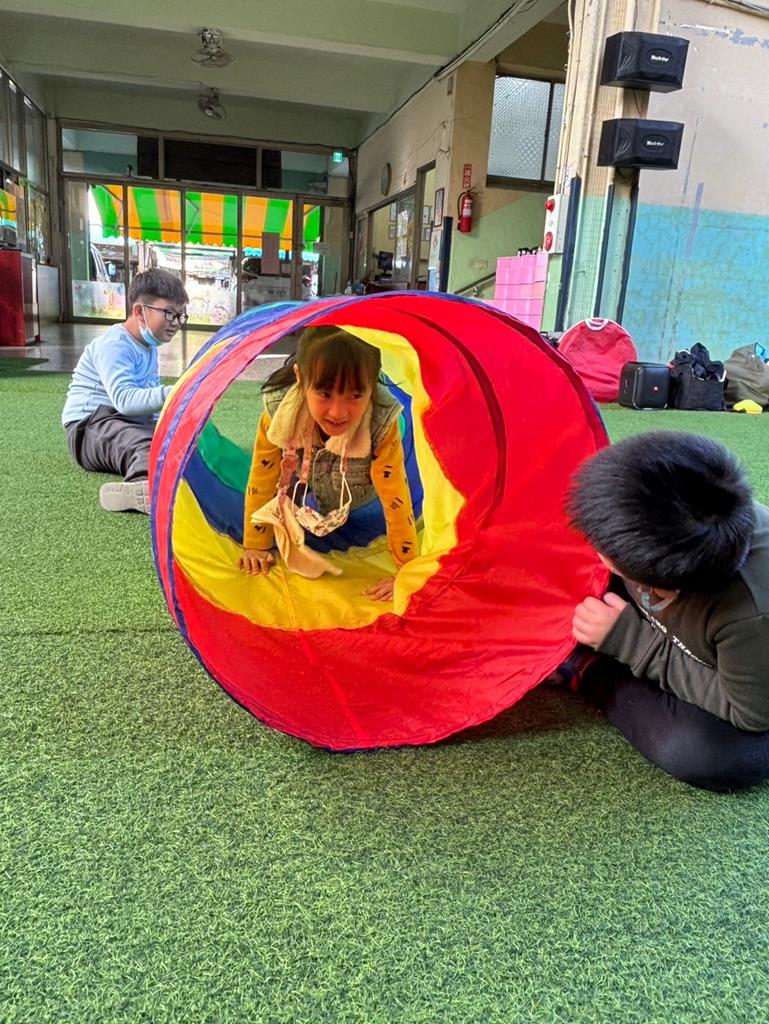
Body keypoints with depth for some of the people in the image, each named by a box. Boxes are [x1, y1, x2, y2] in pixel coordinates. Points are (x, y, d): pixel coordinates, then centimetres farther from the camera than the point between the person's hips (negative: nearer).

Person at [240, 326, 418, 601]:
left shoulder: (382, 425, -44)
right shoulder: (278, 410, -38)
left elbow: (395, 497, -37)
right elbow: (262, 478, -24)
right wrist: (255, 546, -17)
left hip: (357, 494, -1)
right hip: (307, 475, 1)